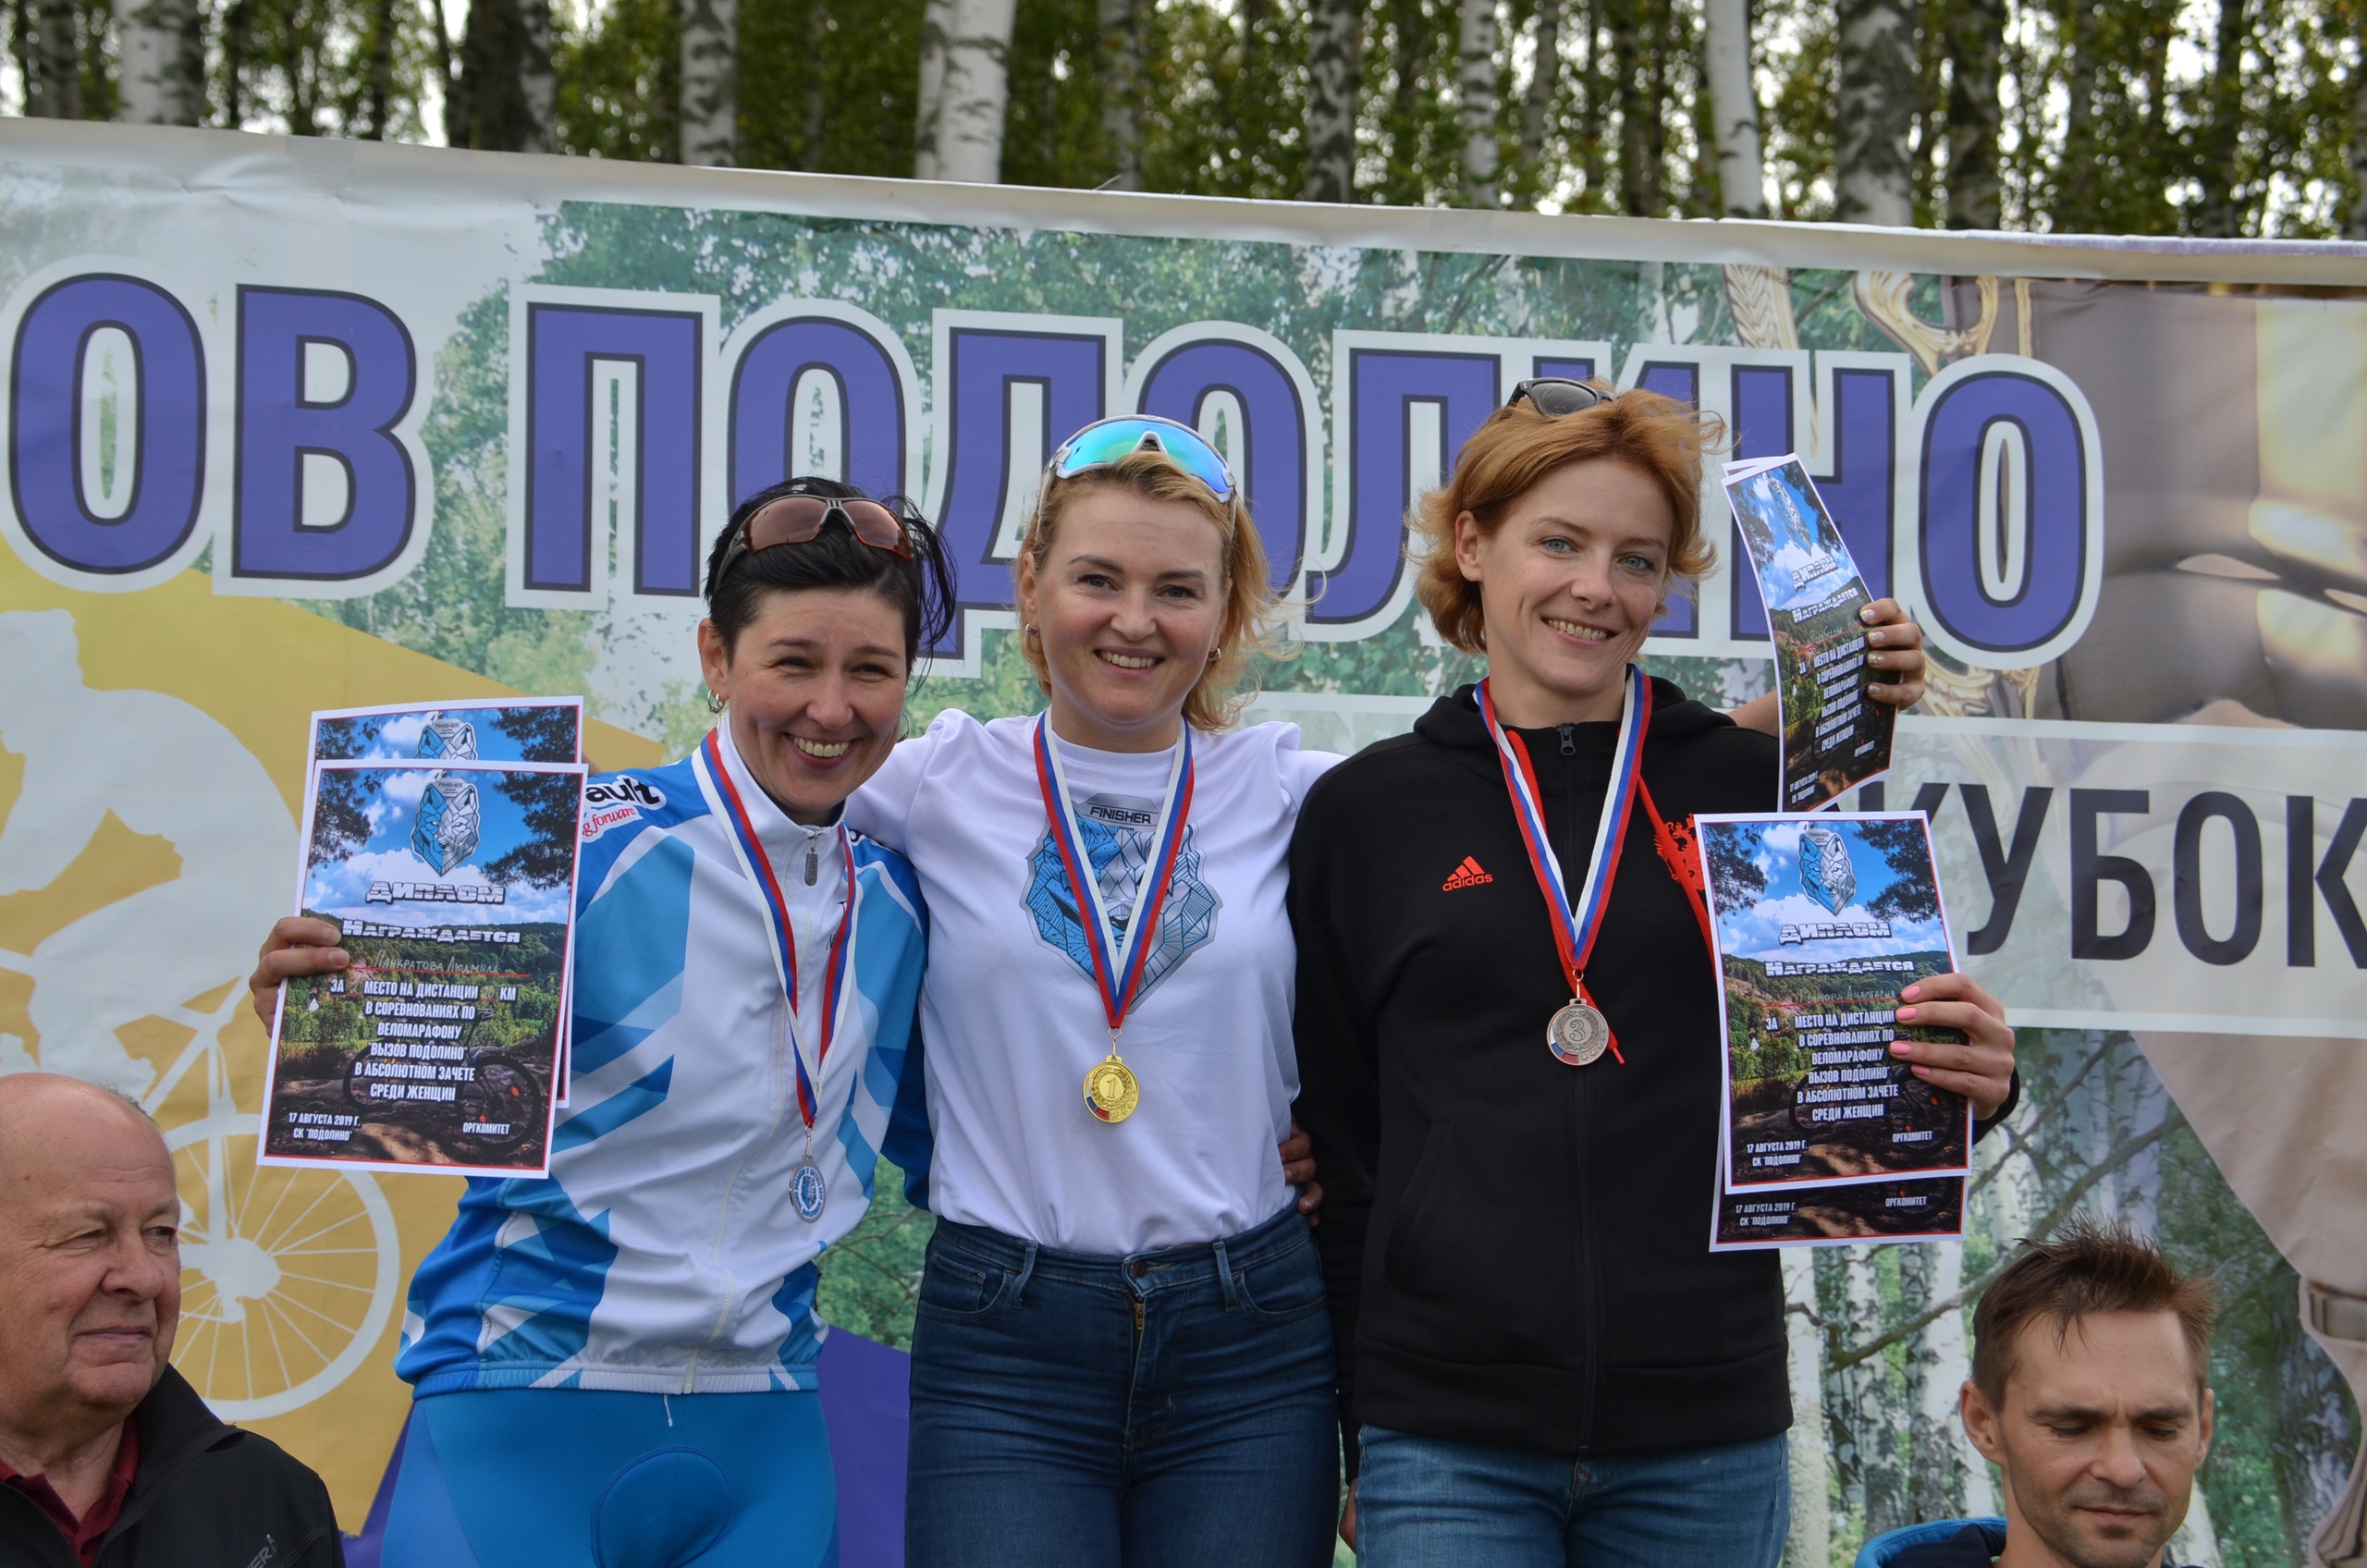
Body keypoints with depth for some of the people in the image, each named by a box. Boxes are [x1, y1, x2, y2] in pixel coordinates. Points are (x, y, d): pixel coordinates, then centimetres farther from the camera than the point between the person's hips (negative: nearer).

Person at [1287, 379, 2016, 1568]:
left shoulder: (1751, 785, 4)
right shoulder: (1364, 812, 4)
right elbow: (1336, 1143, 8)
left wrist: (1967, 1081, -14)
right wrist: (1359, 1433, 6)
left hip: (1707, 1438, 1)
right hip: (1447, 1438, -1)